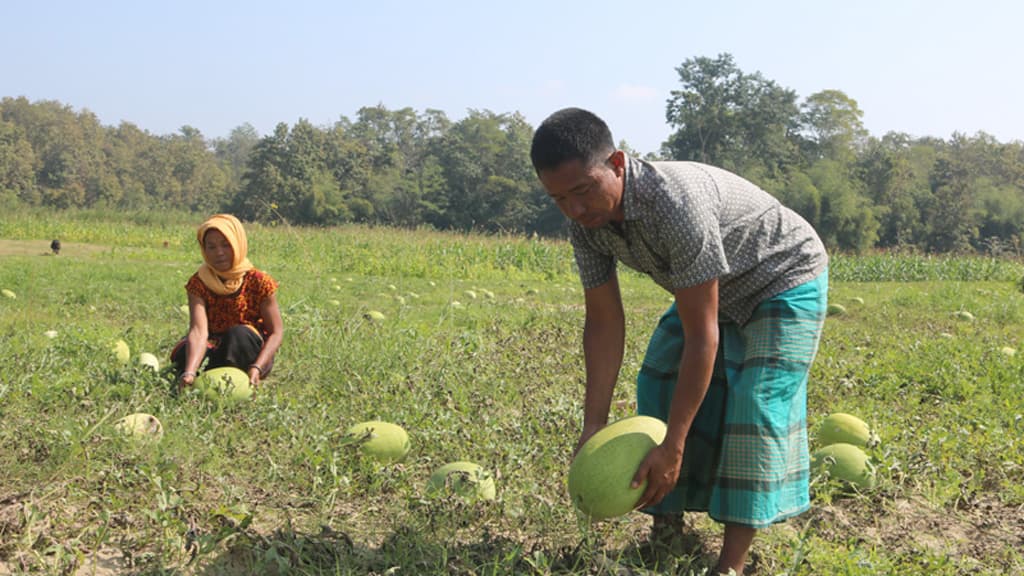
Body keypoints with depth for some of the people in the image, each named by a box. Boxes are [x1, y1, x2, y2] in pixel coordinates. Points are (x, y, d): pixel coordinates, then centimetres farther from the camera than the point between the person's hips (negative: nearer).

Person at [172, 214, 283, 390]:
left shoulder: (258, 281, -12)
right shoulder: (199, 283, -10)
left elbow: (276, 332, -13)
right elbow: (199, 330, -26)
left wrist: (257, 368, -31)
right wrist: (189, 372, -45)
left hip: (251, 355, -1)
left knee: (239, 334, -34)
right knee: (184, 353, -30)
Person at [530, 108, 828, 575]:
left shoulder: (675, 202, -41)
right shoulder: (586, 221, -18)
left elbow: (701, 336, -37)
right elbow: (604, 322, -10)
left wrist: (673, 446, -35)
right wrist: (594, 423, -14)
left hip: (785, 279, -8)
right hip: (713, 287, 8)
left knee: (758, 403, -18)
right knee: (660, 385, 3)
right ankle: (666, 531, 12)